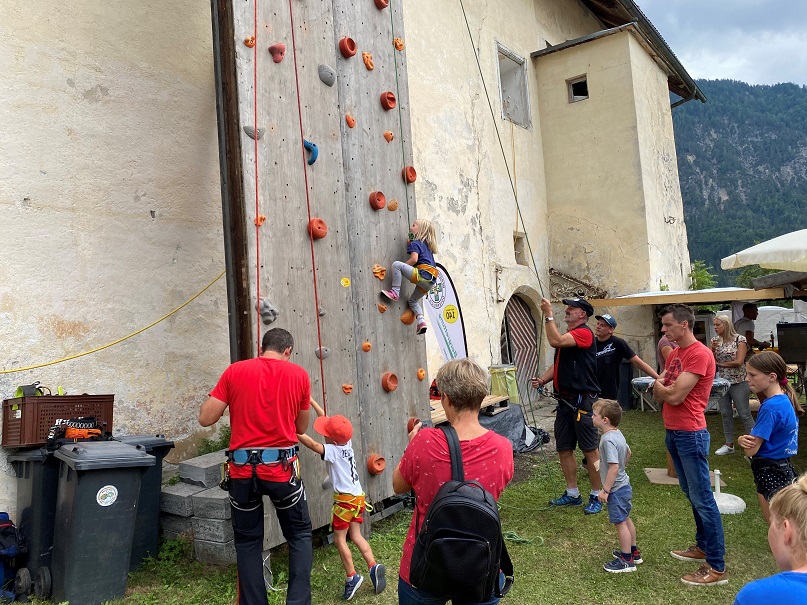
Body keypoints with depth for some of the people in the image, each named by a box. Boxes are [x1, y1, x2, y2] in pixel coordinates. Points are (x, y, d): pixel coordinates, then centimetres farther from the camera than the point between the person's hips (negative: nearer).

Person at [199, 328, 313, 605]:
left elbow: (205, 418, 0)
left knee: (248, 541, 17)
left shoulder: (235, 371, -1)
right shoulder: (298, 374, 0)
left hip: (243, 469, 1)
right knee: (300, 535, 17)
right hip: (282, 467, -1)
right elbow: (301, 428, 9)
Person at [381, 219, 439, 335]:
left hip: (422, 275, -9)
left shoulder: (415, 243, 0)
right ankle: (421, 321, 9)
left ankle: (395, 292, -16)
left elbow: (414, 259, -14)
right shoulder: (427, 244, 25)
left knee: (396, 264, -14)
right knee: (412, 301, 25)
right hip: (430, 280, 9)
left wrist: (401, 268, -2)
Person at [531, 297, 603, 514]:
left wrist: (548, 315, -21)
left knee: (590, 450, -1)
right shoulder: (566, 337, 19)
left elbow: (556, 341, -27)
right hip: (564, 400, 9)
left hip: (582, 401, -9)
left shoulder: (584, 333, -11)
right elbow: (557, 365, 20)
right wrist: (542, 380, 3)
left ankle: (596, 496, 12)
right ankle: (572, 494, 24)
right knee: (564, 448, 12)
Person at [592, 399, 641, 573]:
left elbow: (614, 467, -29)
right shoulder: (617, 434, 2)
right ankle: (633, 551, 37)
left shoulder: (608, 440, -28)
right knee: (626, 519, 22)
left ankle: (627, 560, 14)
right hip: (624, 485, 10)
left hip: (616, 489, -10)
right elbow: (628, 453, 17)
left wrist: (605, 490, -23)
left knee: (620, 523, 2)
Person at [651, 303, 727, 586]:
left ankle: (716, 567, 3)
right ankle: (702, 547, 31)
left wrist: (660, 387, -1)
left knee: (702, 499, -4)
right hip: (673, 432, 9)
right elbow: (659, 394, 12)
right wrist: (662, 388, -10)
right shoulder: (674, 353, 13)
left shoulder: (699, 354, -16)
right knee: (691, 494, 18)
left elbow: (675, 396, -21)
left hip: (690, 434, -9)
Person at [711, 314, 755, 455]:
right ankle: (729, 444, 18)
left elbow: (739, 362, -16)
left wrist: (720, 364, -6)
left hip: (738, 382, -5)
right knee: (726, 413, 10)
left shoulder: (740, 339, -9)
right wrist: (713, 350, -11)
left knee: (744, 414, -3)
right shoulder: (715, 341, 7)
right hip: (721, 382, 5)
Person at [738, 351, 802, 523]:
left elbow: (751, 450, -22)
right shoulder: (785, 400, 4)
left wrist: (742, 440, 0)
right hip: (783, 469, 9)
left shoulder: (770, 407, -25)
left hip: (770, 475, -9)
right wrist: (744, 440, -11)